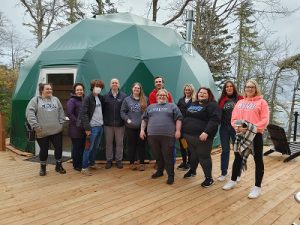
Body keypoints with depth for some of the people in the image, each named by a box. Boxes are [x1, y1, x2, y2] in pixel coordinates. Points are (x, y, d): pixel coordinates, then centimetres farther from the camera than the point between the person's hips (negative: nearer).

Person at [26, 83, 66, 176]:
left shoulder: (55, 99, 11)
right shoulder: (35, 100, -2)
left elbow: (61, 112, 13)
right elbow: (29, 113, -9)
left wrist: (61, 123, 3)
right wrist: (36, 126, -15)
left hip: (57, 130, 3)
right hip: (42, 132, -3)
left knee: (59, 148, 7)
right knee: (43, 150, 8)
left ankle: (58, 166, 27)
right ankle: (43, 167, 29)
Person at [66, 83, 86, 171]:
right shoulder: (72, 101, -9)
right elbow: (69, 113, -19)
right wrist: (77, 122, -18)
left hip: (84, 128, 6)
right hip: (75, 129, -6)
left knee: (82, 146, 13)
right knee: (76, 147, 3)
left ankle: (81, 163, 27)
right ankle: (76, 165, 17)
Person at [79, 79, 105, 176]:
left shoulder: (100, 98, 10)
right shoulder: (88, 98, -10)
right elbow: (83, 113, -15)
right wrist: (87, 127, -19)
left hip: (100, 126, 7)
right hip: (92, 127, -7)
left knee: (96, 147, 15)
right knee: (89, 148, -1)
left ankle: (92, 163, 30)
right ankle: (84, 167, 8)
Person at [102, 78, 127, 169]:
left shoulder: (124, 96, -1)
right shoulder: (105, 96, 3)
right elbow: (102, 109, 3)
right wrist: (104, 120, -2)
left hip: (119, 124, -1)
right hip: (108, 124, 1)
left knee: (119, 143, 8)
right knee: (108, 143, 10)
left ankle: (119, 160, 21)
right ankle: (109, 160, 22)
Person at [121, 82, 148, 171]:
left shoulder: (144, 99, 4)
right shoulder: (127, 99, 4)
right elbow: (122, 112, 3)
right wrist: (127, 120, -10)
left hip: (142, 126, 0)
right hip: (130, 127, 0)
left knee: (142, 144, 6)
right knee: (131, 144, 8)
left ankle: (142, 163, 18)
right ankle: (132, 162, 21)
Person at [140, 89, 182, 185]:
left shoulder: (172, 106, 9)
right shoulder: (150, 107, 18)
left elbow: (178, 119, 2)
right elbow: (144, 119, 18)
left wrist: (177, 131, -8)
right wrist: (142, 130, 8)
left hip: (167, 135, -3)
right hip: (153, 135, 3)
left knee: (168, 156, 0)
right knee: (157, 155, 14)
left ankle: (170, 175, 9)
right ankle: (160, 171, 31)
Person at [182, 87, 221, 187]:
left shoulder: (212, 105, -7)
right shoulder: (193, 104, 17)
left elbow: (215, 119, -19)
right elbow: (187, 117, 24)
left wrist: (206, 132, -29)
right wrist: (183, 130, 18)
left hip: (202, 136, -7)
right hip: (189, 135, 7)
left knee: (204, 156, -1)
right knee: (193, 154, 22)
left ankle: (209, 178, 12)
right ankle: (192, 171, 42)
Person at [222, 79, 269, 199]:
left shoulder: (261, 102, -1)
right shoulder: (240, 102, 12)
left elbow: (265, 120, -9)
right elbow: (233, 118, 6)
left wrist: (252, 128, -20)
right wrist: (238, 127, -14)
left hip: (256, 134, -4)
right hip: (240, 134, 4)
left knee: (258, 160, 5)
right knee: (238, 158, 14)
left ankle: (257, 187, 17)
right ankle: (233, 181, 29)